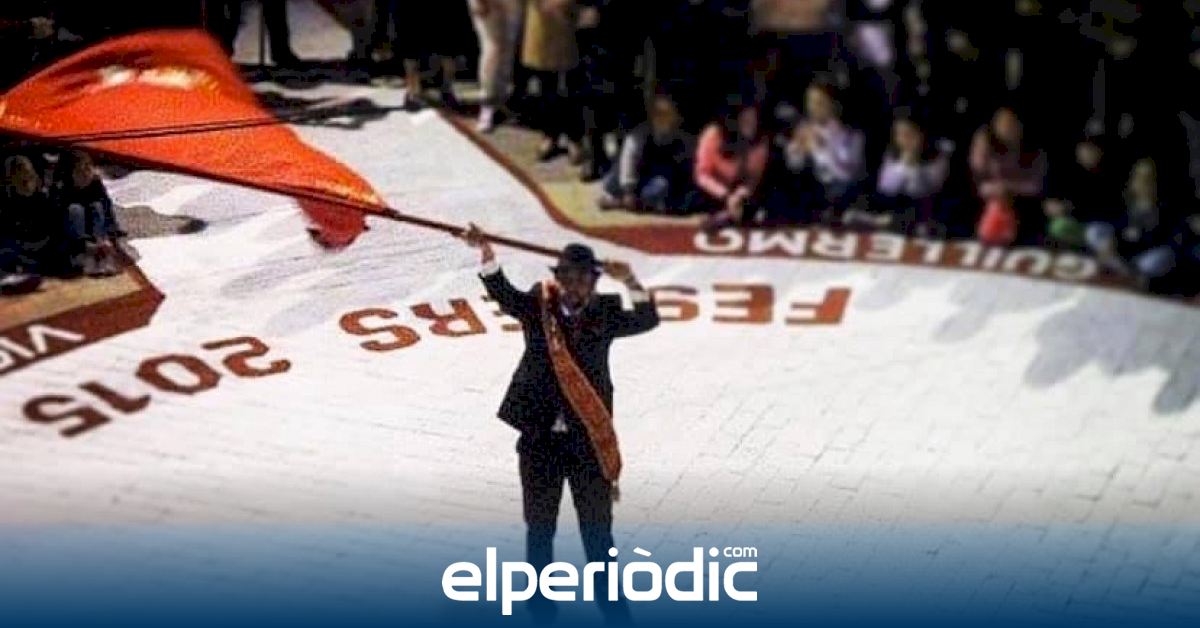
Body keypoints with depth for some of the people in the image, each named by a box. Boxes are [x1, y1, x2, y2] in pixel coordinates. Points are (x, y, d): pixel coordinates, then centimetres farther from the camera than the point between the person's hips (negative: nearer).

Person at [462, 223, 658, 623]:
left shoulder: (605, 313, -2)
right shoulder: (538, 307, -2)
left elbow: (646, 320, -16)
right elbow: (502, 292, -17)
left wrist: (630, 282, -33)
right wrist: (485, 252, -36)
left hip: (590, 440, -1)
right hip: (540, 438, 1)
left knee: (597, 529, 9)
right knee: (539, 527, 12)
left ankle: (611, 604, 21)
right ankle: (541, 606, 25)